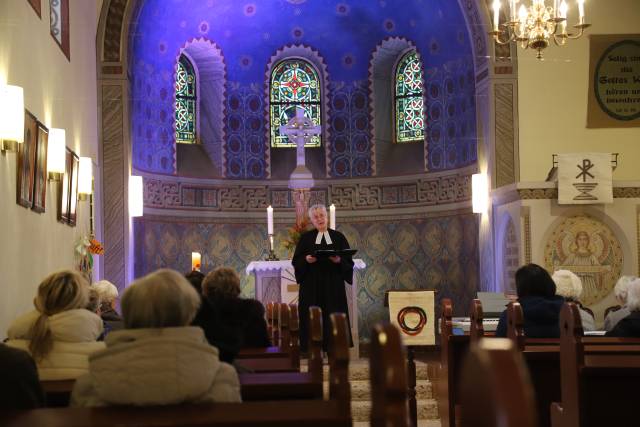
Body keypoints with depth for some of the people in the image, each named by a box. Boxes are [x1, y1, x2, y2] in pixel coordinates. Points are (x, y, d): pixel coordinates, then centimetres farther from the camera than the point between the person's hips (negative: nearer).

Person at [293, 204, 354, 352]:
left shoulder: (338, 237, 10)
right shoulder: (306, 238, 9)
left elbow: (349, 261, 6)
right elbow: (296, 261, 4)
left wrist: (339, 260, -14)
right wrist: (306, 259, -15)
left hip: (333, 285, 1)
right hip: (312, 286, 0)